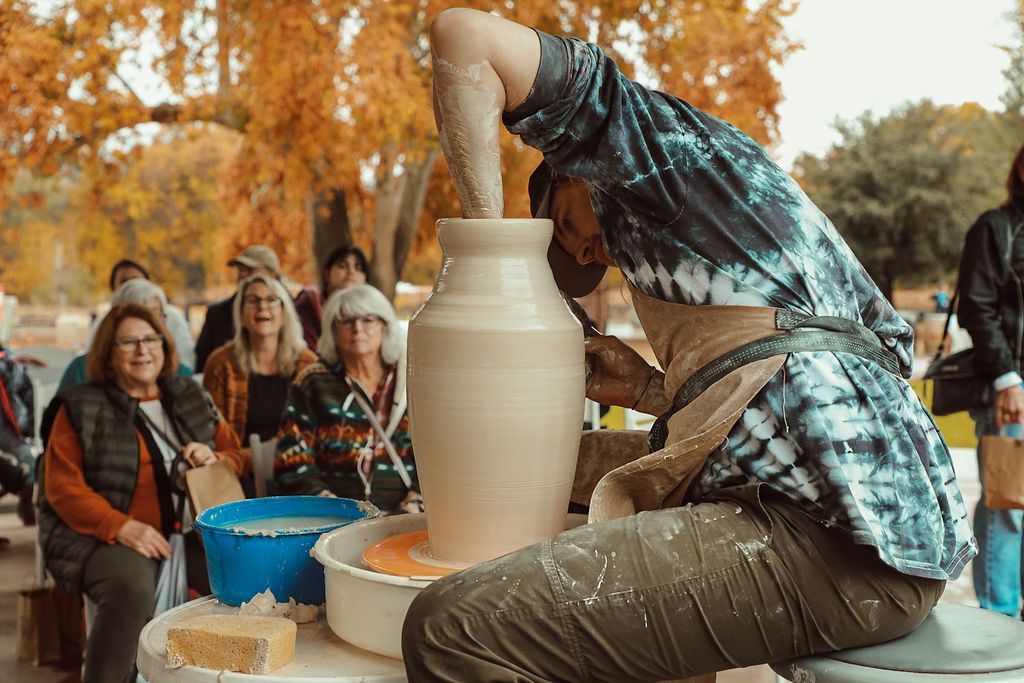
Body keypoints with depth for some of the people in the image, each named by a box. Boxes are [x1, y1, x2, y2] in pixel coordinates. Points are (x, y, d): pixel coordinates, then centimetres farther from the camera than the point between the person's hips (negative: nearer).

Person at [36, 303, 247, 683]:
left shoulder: (190, 399, 16)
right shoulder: (82, 407, 3)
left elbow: (237, 456, 21)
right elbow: (63, 487, -3)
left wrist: (215, 461, -5)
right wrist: (123, 527, -18)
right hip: (106, 537, -3)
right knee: (131, 588, -36)